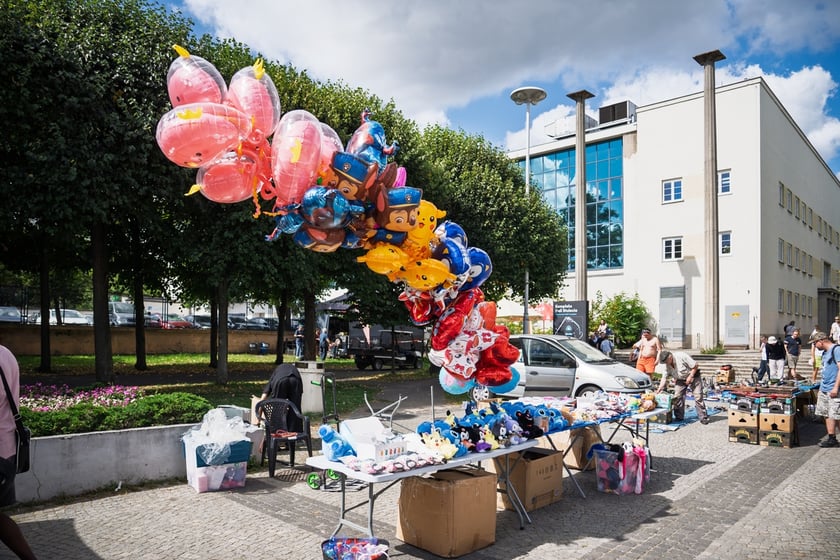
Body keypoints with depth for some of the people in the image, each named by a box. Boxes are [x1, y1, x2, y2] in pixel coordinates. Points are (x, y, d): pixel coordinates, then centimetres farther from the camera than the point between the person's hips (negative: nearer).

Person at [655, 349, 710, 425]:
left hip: (693, 377, -6)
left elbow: (695, 366, -21)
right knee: (677, 397, -5)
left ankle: (703, 418, -3)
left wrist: (690, 377, -24)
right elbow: (664, 377, -7)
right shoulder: (667, 365, -8)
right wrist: (659, 389, -19)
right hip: (680, 379, 6)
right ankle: (679, 417, 6)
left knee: (698, 397, -9)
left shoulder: (681, 356, -27)